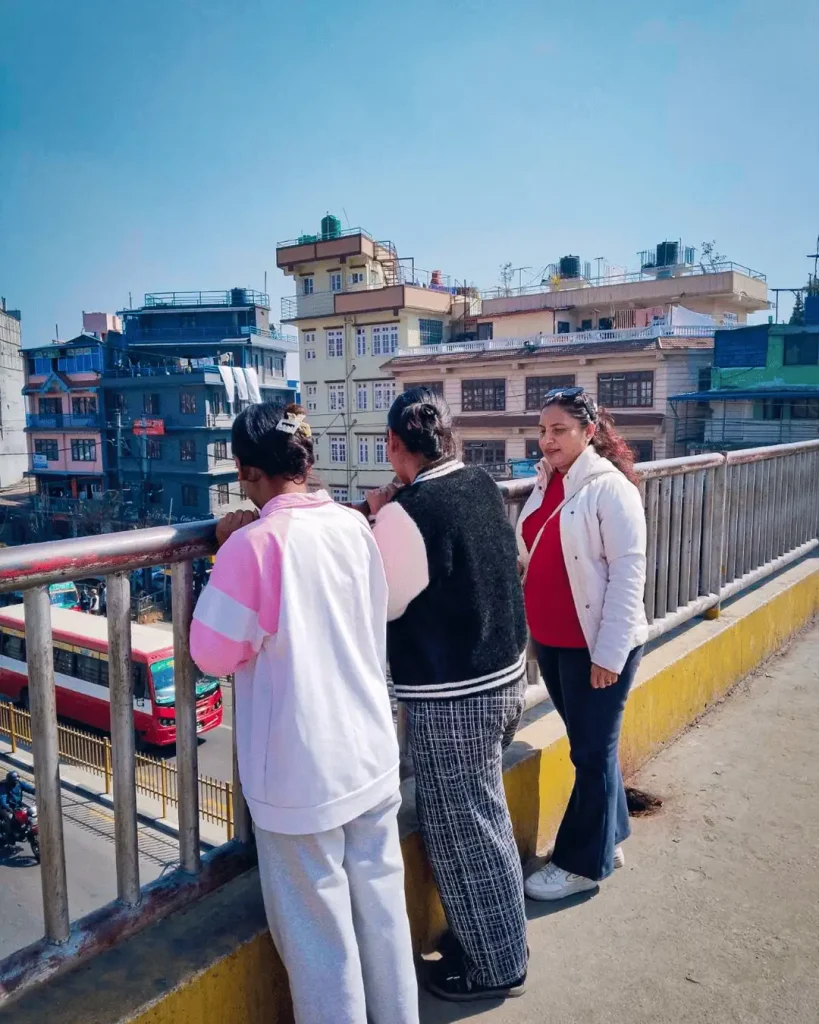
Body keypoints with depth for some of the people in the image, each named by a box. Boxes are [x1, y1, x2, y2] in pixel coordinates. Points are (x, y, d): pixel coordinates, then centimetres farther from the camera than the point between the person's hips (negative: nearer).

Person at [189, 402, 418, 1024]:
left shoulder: (256, 541, -19)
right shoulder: (355, 525, -1)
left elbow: (214, 654, -10)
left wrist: (228, 555, -4)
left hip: (302, 774, -6)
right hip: (371, 755, 6)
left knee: (318, 926, 12)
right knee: (382, 903, 21)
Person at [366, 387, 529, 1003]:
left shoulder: (406, 515, -24)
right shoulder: (484, 487, 0)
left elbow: (380, 603, -14)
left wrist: (375, 518, -5)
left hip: (451, 699, -8)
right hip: (508, 676, 8)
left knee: (464, 834, 12)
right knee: (486, 819, 25)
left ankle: (494, 967, 32)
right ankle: (502, 938, 44)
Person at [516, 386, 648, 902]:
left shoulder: (610, 488, -14)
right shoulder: (545, 482, 7)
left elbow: (629, 572, -17)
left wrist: (609, 651, -18)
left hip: (596, 645, -7)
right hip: (550, 640, 7)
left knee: (593, 753, 7)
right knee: (588, 746, 20)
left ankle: (582, 863, 23)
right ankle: (607, 840, 39)